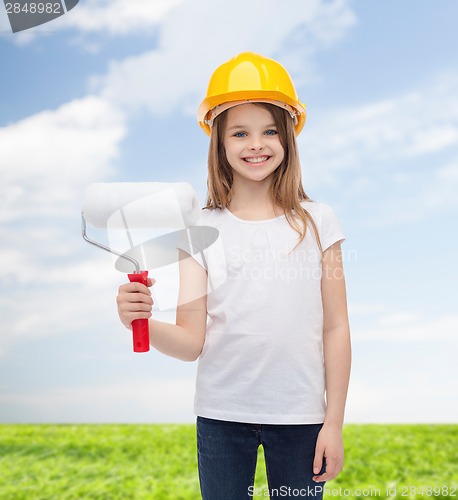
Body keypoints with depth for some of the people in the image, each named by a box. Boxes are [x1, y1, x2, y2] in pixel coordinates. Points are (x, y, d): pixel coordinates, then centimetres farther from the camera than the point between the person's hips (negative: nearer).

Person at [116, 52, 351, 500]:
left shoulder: (316, 222, -2)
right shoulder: (203, 229, -2)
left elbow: (335, 328, 1)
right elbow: (191, 342, -6)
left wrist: (334, 423, 0)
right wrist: (143, 321, -26)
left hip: (300, 415, 0)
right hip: (221, 415, 0)